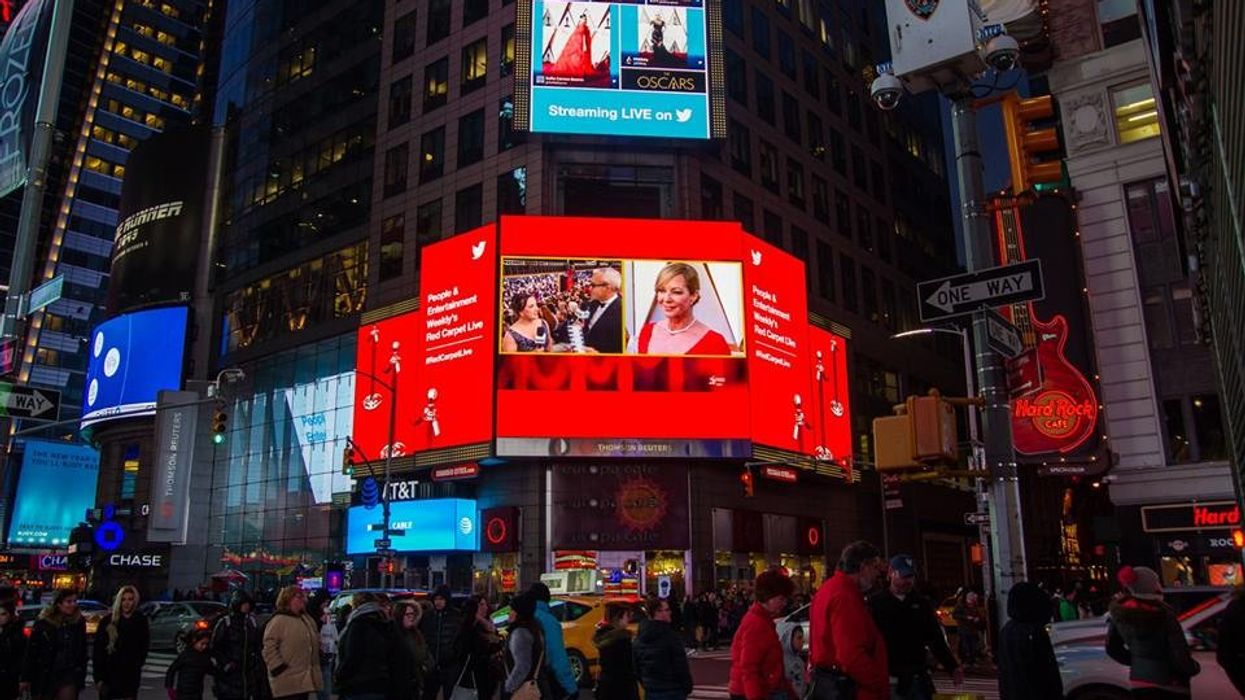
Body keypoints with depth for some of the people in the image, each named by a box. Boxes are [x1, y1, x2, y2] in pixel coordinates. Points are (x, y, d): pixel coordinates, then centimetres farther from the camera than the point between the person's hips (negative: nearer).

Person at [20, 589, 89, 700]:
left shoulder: (79, 622, -1)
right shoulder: (43, 622, -9)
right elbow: (31, 651, -6)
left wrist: (82, 675, 7)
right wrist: (26, 678, -5)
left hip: (70, 674, 1)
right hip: (45, 675, -1)